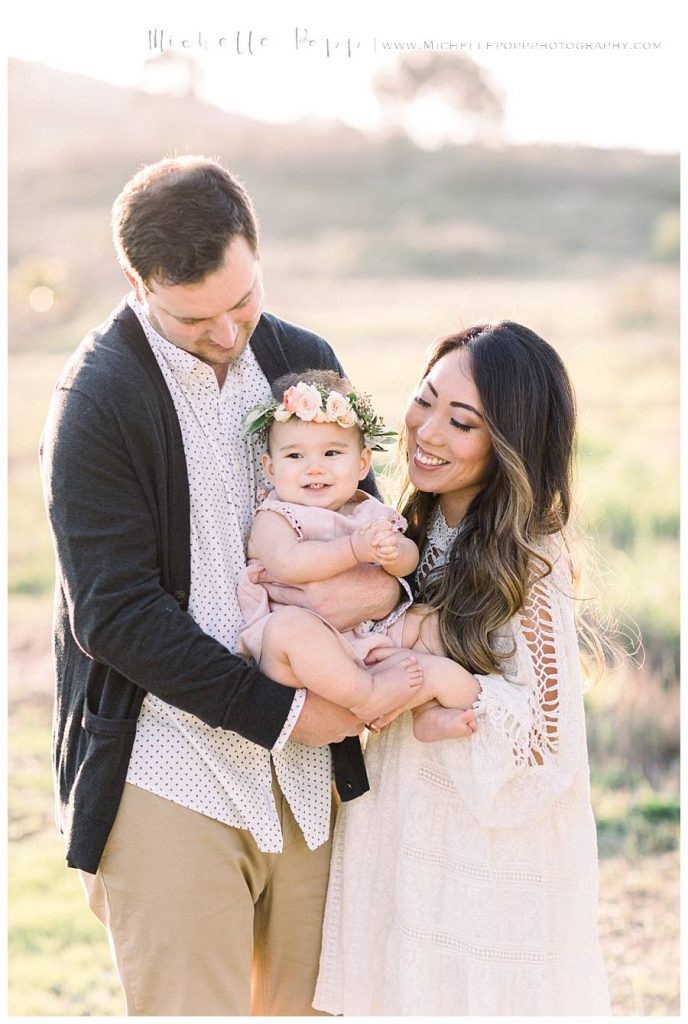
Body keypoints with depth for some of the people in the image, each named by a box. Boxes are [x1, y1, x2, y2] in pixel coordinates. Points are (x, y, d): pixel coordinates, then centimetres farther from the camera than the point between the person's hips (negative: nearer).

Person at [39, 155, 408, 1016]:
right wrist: (277, 711, -15)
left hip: (304, 772, 5)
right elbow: (114, 614, -14)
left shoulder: (304, 360, 6)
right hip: (169, 776, -5)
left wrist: (388, 585, -9)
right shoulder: (97, 401, -11)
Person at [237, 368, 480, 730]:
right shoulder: (274, 519, -4)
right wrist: (355, 548, -29)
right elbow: (287, 564, -25)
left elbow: (410, 560, 3)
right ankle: (367, 696, -26)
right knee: (290, 626, -37)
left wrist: (393, 553, -22)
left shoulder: (370, 512, 12)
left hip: (367, 637, 6)